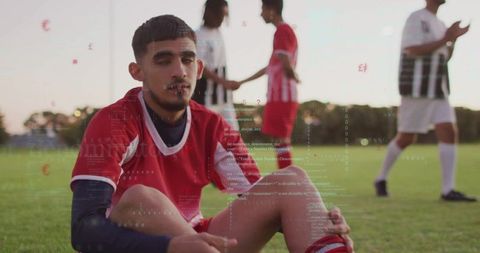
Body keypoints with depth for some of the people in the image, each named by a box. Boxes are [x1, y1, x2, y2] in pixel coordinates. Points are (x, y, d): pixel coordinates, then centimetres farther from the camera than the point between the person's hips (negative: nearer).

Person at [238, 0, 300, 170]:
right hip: (281, 95, 9)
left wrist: (294, 77, -1)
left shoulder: (282, 31, -12)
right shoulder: (284, 31, 19)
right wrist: (242, 82, 27)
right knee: (281, 139, 10)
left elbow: (286, 65, -23)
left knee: (280, 139, -8)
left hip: (281, 96, -9)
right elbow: (271, 67, 24)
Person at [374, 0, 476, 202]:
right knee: (406, 138, 1)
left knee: (449, 133, -7)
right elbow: (413, 50, -18)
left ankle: (448, 189, -10)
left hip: (438, 91, 7)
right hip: (417, 89, -7)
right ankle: (381, 179, 21)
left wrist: (453, 38, 6)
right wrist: (445, 39, -16)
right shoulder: (416, 18, -7)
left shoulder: (439, 24, 18)